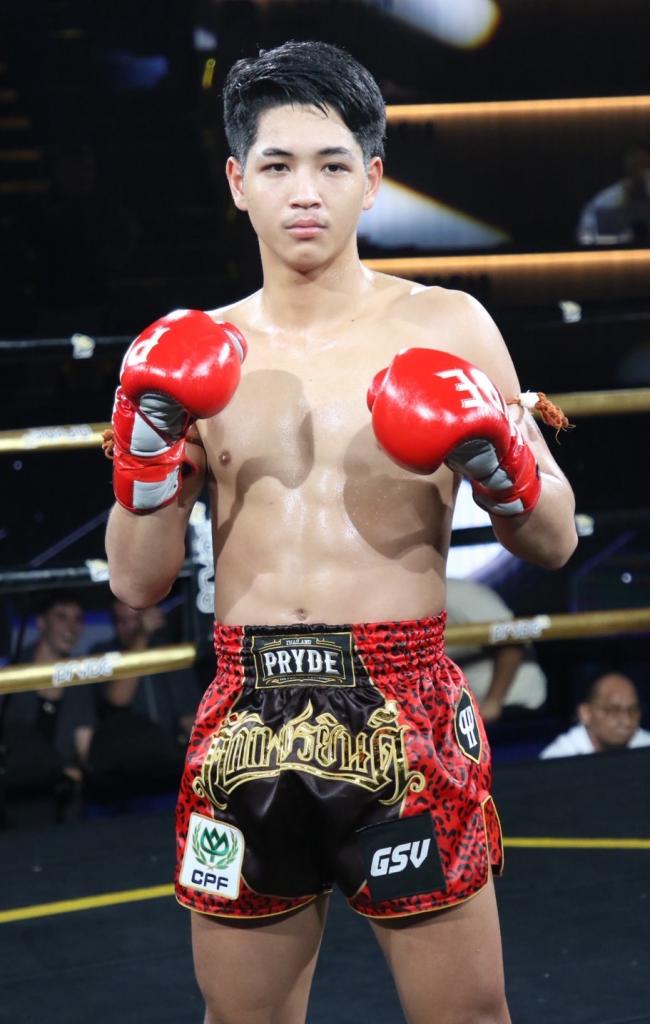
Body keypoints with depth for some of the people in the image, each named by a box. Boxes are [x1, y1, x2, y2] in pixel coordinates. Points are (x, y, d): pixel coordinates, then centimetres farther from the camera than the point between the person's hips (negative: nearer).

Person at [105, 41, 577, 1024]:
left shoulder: (446, 327, 1)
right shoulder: (197, 356, 8)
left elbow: (554, 542, 4)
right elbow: (139, 584, 6)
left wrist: (495, 452, -15)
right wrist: (147, 442, -8)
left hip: (405, 715, -2)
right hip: (245, 719, 2)